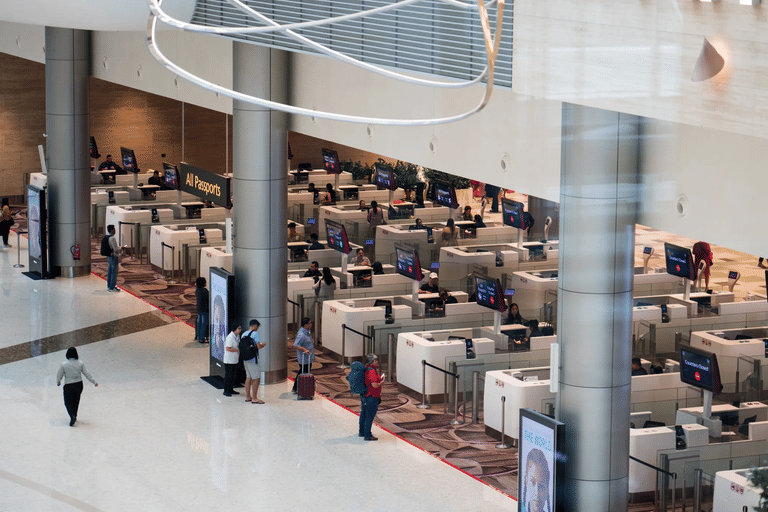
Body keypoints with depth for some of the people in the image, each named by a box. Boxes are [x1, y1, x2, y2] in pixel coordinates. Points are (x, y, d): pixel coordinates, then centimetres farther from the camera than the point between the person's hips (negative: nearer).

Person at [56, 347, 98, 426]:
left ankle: (72, 416, -14)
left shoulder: (64, 364, -15)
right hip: (79, 385, 3)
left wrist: (58, 382, 17)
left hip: (68, 386, -3)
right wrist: (94, 382, 9)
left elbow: (59, 375, -4)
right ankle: (74, 416, 35)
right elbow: (86, 374, -3)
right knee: (76, 401, 22)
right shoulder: (80, 363, -9)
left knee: (68, 402, 8)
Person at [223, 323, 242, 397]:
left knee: (233, 375, 14)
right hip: (229, 360, -9)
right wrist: (237, 350, -19)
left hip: (235, 359, 9)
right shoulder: (230, 337, -20)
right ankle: (226, 391, 4)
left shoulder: (237, 336, 8)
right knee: (228, 376, -3)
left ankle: (231, 390, 24)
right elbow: (228, 348, -25)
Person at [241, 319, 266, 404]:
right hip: (253, 359, -8)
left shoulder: (244, 334, 12)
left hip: (245, 359, 8)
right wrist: (263, 345, 5)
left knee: (248, 377, 15)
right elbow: (258, 346, -17)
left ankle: (248, 397, 20)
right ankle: (254, 398, -5)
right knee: (256, 378, -3)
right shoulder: (255, 333, -12)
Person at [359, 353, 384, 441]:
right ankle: (367, 435, 5)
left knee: (363, 414, 21)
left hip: (364, 395, 10)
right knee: (370, 416, -1)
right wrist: (381, 381, -11)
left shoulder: (365, 369, 7)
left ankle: (362, 432, 35)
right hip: (371, 397, -10)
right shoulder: (372, 371, -24)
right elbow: (374, 385, -29)